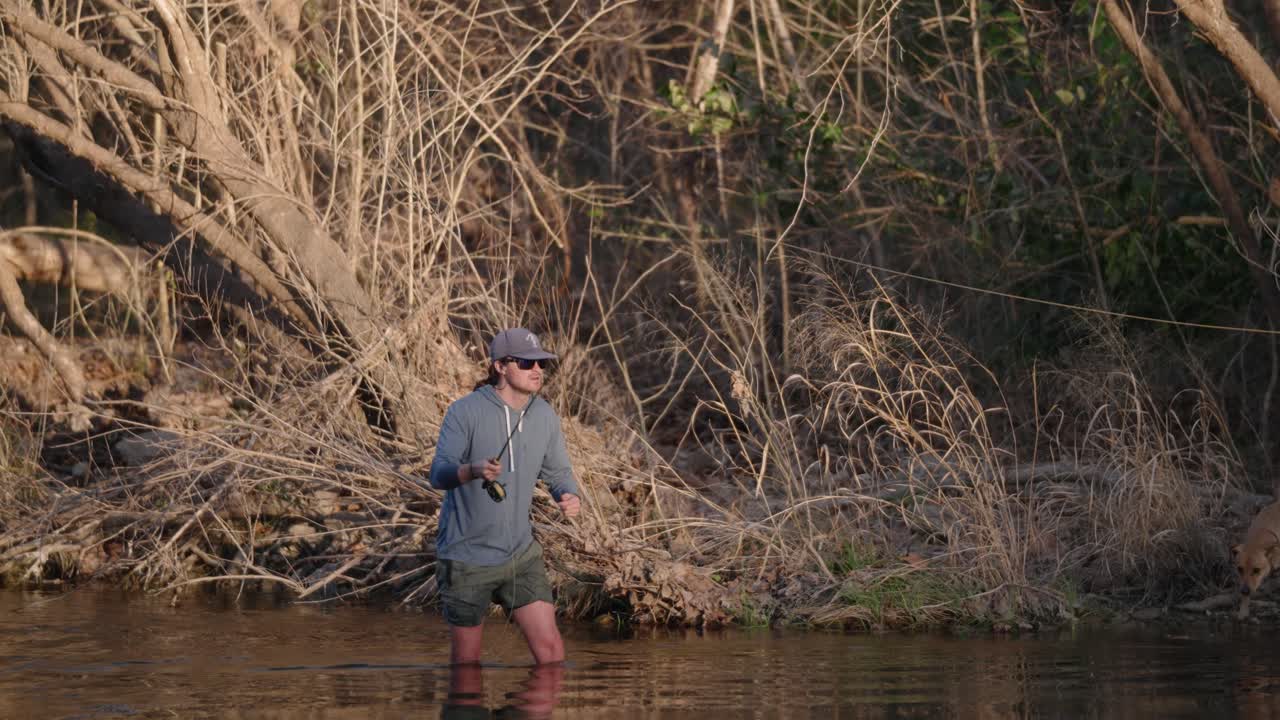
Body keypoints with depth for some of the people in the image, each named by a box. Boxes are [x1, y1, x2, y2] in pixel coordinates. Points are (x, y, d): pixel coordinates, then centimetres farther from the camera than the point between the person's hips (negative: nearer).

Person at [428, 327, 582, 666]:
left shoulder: (544, 415, 2)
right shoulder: (465, 412, -13)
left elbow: (558, 471, 12)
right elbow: (439, 473, -21)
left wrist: (570, 497, -11)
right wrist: (474, 470, -43)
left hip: (521, 553, 4)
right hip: (467, 558, -4)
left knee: (550, 647, -5)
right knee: (467, 660, 7)